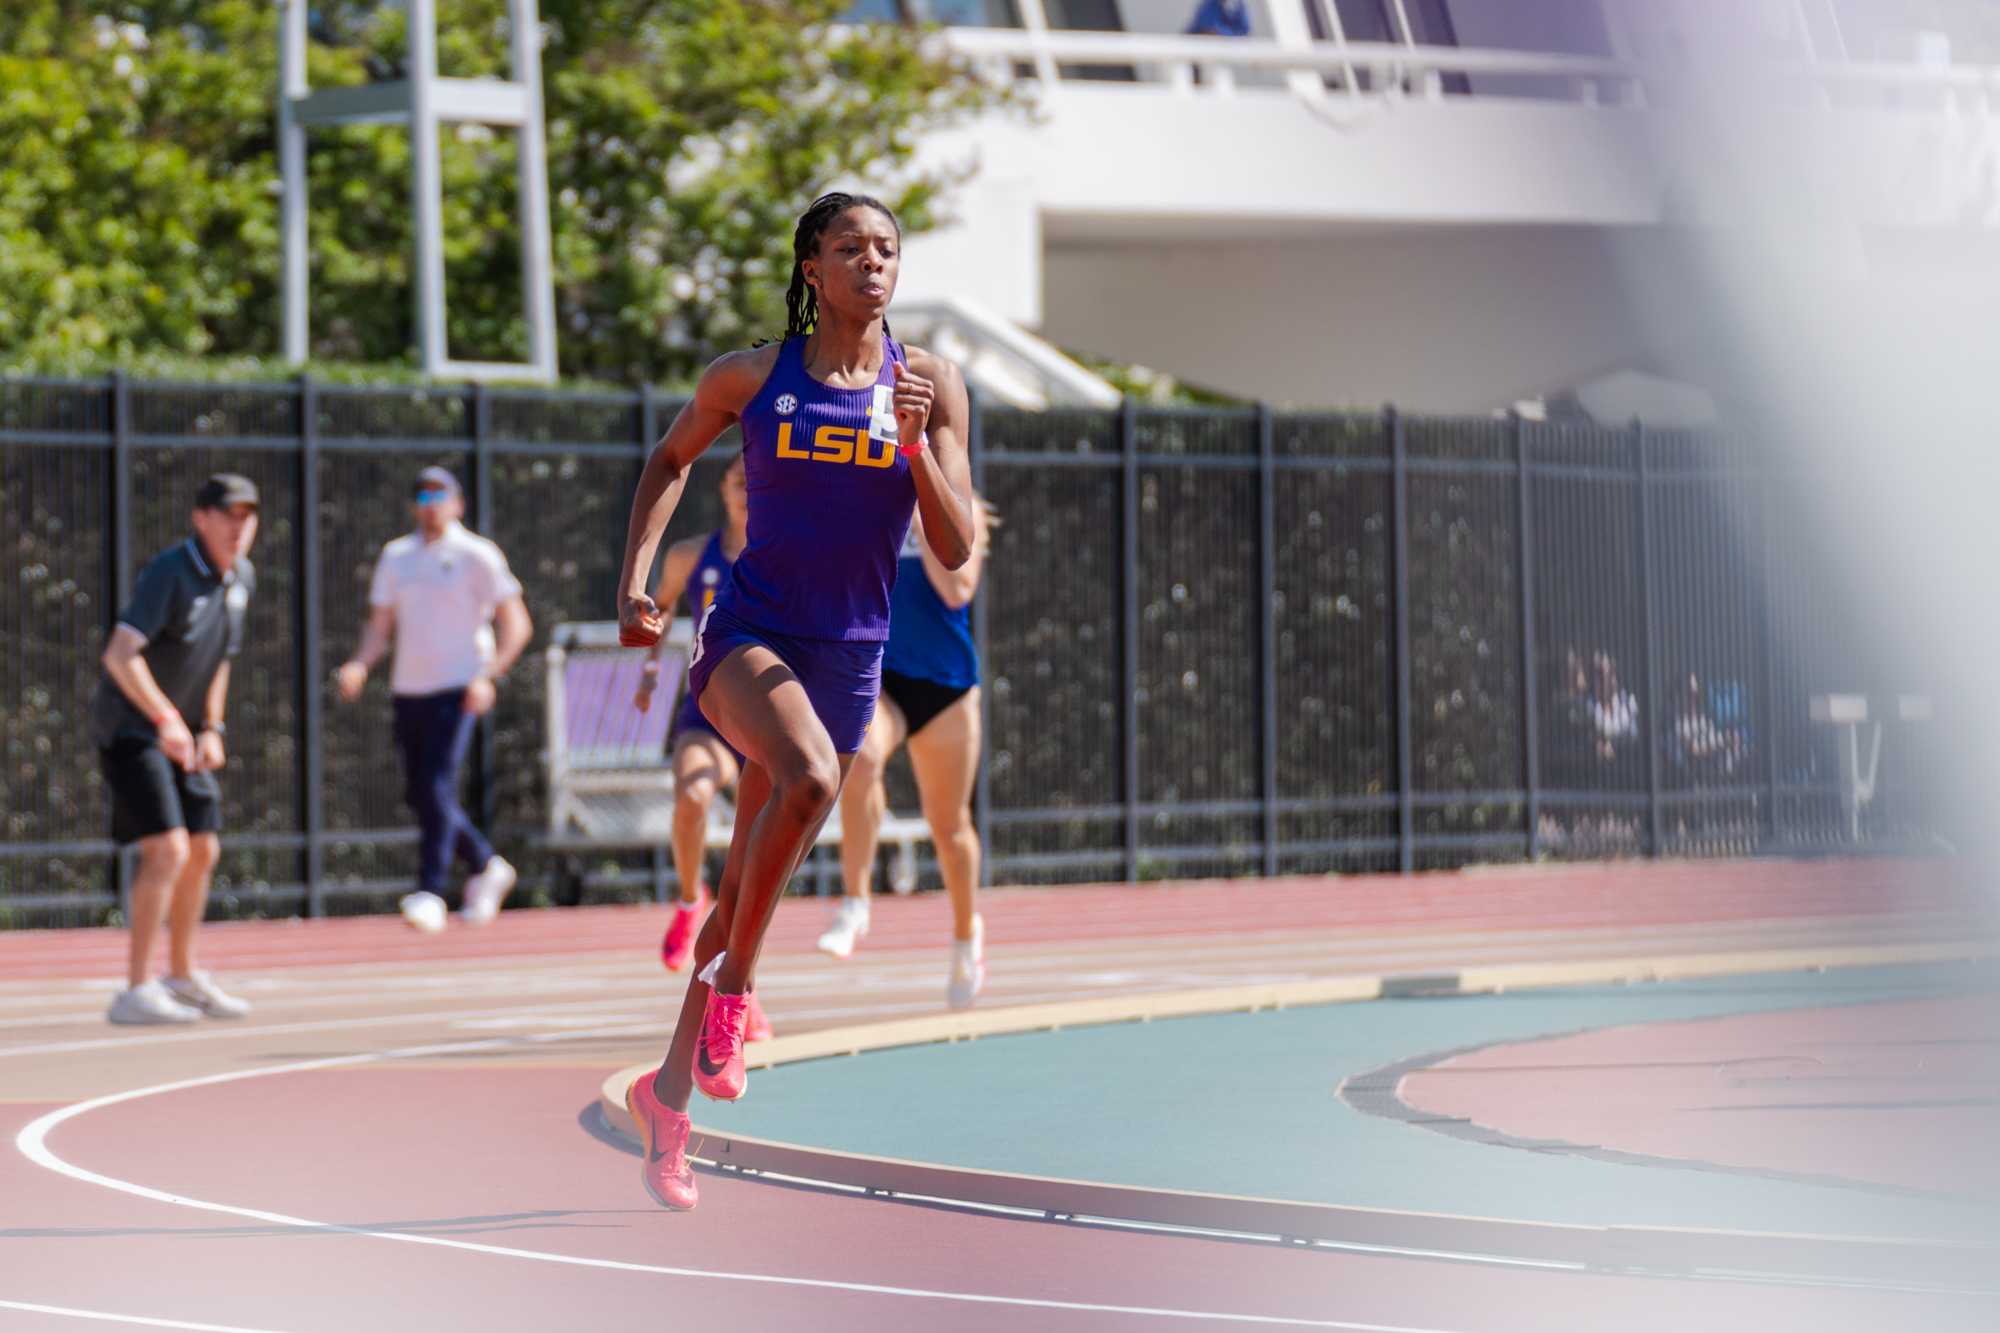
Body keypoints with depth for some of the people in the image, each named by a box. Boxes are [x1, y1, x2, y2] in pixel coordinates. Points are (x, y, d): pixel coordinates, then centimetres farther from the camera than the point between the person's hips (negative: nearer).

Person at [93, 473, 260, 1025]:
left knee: (202, 851, 14)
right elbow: (120, 654, -32)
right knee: (167, 850, -19)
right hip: (127, 726, -9)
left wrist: (211, 728, 12)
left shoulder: (240, 578, 6)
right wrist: (166, 719, -40)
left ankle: (182, 976, 31)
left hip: (178, 733, 9)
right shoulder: (169, 572, -21)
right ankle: (135, 991, -17)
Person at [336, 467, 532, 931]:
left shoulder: (477, 556, -2)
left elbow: (517, 624, -3)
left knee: (437, 786, -18)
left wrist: (489, 675, -15)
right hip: (409, 689, 6)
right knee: (419, 795, 9)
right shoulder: (396, 556, 13)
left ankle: (430, 893, -19)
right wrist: (359, 665, -4)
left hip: (458, 691, -6)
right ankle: (486, 867, 29)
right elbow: (380, 627, 15)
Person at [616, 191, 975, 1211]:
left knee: (749, 882, 10)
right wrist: (634, 580, 5)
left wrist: (914, 443, -19)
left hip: (850, 655, 3)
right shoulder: (751, 377, -1)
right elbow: (671, 459, 17)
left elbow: (955, 549, -3)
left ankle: (669, 1095, 23)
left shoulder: (931, 386, 0)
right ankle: (732, 986, -17)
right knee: (808, 773, -34)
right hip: (747, 631, -3)